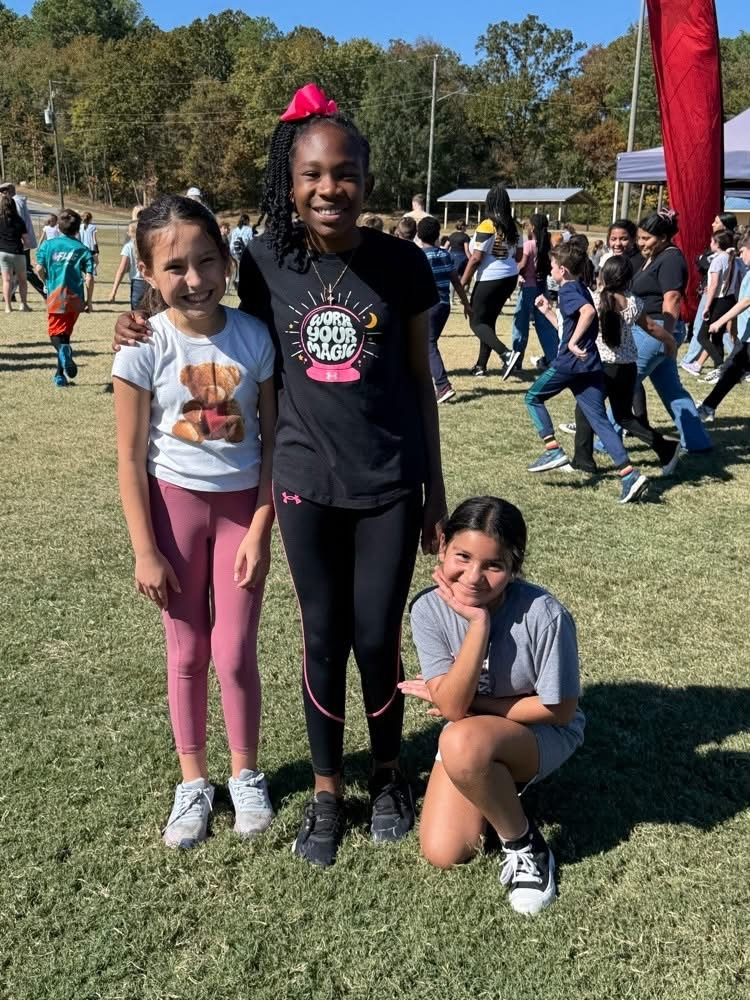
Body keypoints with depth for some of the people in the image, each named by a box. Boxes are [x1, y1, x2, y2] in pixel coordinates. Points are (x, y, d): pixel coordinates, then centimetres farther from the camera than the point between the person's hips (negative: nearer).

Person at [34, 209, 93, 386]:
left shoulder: (48, 244, 2)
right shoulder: (82, 249, 1)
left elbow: (39, 269, -3)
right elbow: (89, 278, -5)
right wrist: (89, 300, 6)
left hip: (55, 295, -1)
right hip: (75, 297, 1)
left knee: (55, 333, 4)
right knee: (66, 333, 16)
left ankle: (63, 350, -32)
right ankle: (60, 374, 19)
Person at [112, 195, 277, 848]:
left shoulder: (253, 337, -11)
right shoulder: (144, 348, -14)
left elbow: (271, 438, -4)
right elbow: (130, 458, -9)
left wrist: (261, 526, -8)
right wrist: (145, 551, -8)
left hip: (242, 504, 0)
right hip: (174, 502, 0)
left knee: (234, 653, 3)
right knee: (187, 654, 11)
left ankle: (246, 775, 28)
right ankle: (193, 782, 31)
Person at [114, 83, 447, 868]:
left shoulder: (401, 263, -6)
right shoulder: (266, 262, -4)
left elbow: (419, 379, 2)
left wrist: (435, 487, 4)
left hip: (389, 485, 0)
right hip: (305, 483, 1)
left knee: (377, 639, 7)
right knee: (324, 639, 10)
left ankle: (388, 773, 34)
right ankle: (326, 789, 31)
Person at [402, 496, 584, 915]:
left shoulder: (544, 614, -29)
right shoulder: (429, 609, -19)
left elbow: (560, 710, -17)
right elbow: (452, 705, -24)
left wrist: (471, 704, -16)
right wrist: (478, 624, -34)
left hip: (544, 733, -4)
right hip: (473, 732, 4)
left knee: (462, 743, -35)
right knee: (443, 853, -8)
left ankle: (523, 842, -8)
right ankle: (499, 785, 21)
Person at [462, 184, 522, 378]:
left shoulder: (486, 226, -15)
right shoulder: (512, 227, 6)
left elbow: (476, 258, -17)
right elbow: (519, 255, 14)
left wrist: (463, 282, -10)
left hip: (489, 279, -7)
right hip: (510, 277, 7)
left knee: (477, 322, 1)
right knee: (489, 320, 18)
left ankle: (506, 354, -18)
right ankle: (481, 365, 21)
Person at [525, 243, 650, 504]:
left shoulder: (567, 290, -6)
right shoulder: (581, 290, 22)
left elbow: (588, 311, -27)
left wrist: (573, 342, -27)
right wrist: (547, 311, 32)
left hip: (569, 362, -8)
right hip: (590, 365, 8)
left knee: (533, 397, 13)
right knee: (599, 419, 3)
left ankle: (553, 450, 3)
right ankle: (628, 474, -8)